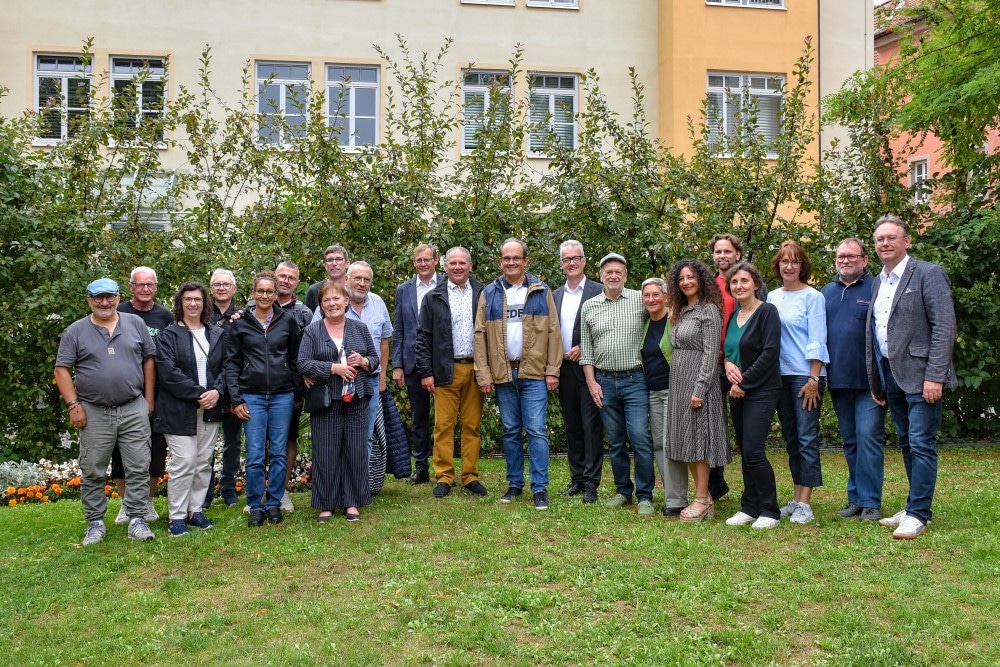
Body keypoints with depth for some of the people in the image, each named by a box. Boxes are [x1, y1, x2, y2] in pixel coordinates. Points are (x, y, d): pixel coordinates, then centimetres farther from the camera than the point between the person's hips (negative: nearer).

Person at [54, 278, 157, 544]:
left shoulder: (135, 324, 5)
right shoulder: (75, 331, 1)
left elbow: (149, 359, 8)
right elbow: (62, 370, 0)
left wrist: (149, 399, 3)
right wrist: (74, 405, -8)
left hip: (134, 410, 0)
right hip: (94, 412, 0)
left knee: (138, 468, 1)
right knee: (92, 471, 7)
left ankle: (137, 520, 9)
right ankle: (95, 522, 19)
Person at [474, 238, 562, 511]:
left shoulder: (541, 291, 4)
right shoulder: (489, 294, 7)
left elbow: (553, 332, 1)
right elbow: (479, 334, 4)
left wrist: (553, 371, -6)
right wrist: (483, 374, -3)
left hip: (534, 373, -2)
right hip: (502, 374, 2)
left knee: (536, 431, -4)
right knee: (511, 432, 11)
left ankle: (540, 488, 1)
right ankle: (515, 483, 21)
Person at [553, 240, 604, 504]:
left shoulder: (599, 291, -3)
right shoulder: (555, 296, 14)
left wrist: (584, 349, -13)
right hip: (564, 370, 5)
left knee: (591, 426, -3)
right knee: (572, 426, 11)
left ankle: (591, 483, 3)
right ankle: (577, 478, 19)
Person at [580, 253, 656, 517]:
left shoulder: (639, 299, 0)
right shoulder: (589, 307, 7)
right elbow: (586, 349, 10)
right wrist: (591, 382, 2)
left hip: (635, 380, -3)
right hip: (604, 382, 3)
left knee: (640, 438, -7)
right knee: (615, 441, 10)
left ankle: (645, 496, 4)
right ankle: (623, 491, 23)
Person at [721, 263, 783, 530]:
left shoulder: (767, 312, -8)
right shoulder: (732, 315, 14)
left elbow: (770, 353, -15)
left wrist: (744, 382, -15)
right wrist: (728, 363, -4)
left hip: (761, 390, -7)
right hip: (737, 391, 7)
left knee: (753, 450, -12)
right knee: (745, 451, 8)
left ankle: (770, 511, 0)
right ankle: (749, 507, 16)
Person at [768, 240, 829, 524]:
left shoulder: (813, 297, -4)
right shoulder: (771, 298, 11)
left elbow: (817, 340, -8)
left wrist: (814, 379, -14)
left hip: (806, 375, -6)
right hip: (780, 375, 6)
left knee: (807, 438, -4)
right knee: (790, 437, 10)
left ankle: (804, 503, -1)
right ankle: (797, 498, 18)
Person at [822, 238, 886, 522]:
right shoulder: (826, 292, 13)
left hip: (869, 380, -5)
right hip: (838, 380, 5)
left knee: (869, 437, -7)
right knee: (850, 442, 12)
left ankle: (870, 502, 0)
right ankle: (855, 498, 20)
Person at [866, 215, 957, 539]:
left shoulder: (928, 274, -7)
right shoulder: (879, 282, 15)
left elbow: (945, 327, -13)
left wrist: (935, 376, -19)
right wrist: (875, 381, 14)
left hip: (920, 375, -7)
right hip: (891, 375, 7)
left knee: (921, 445, -5)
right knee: (907, 444, 13)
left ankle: (917, 513, 3)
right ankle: (917, 507, 22)